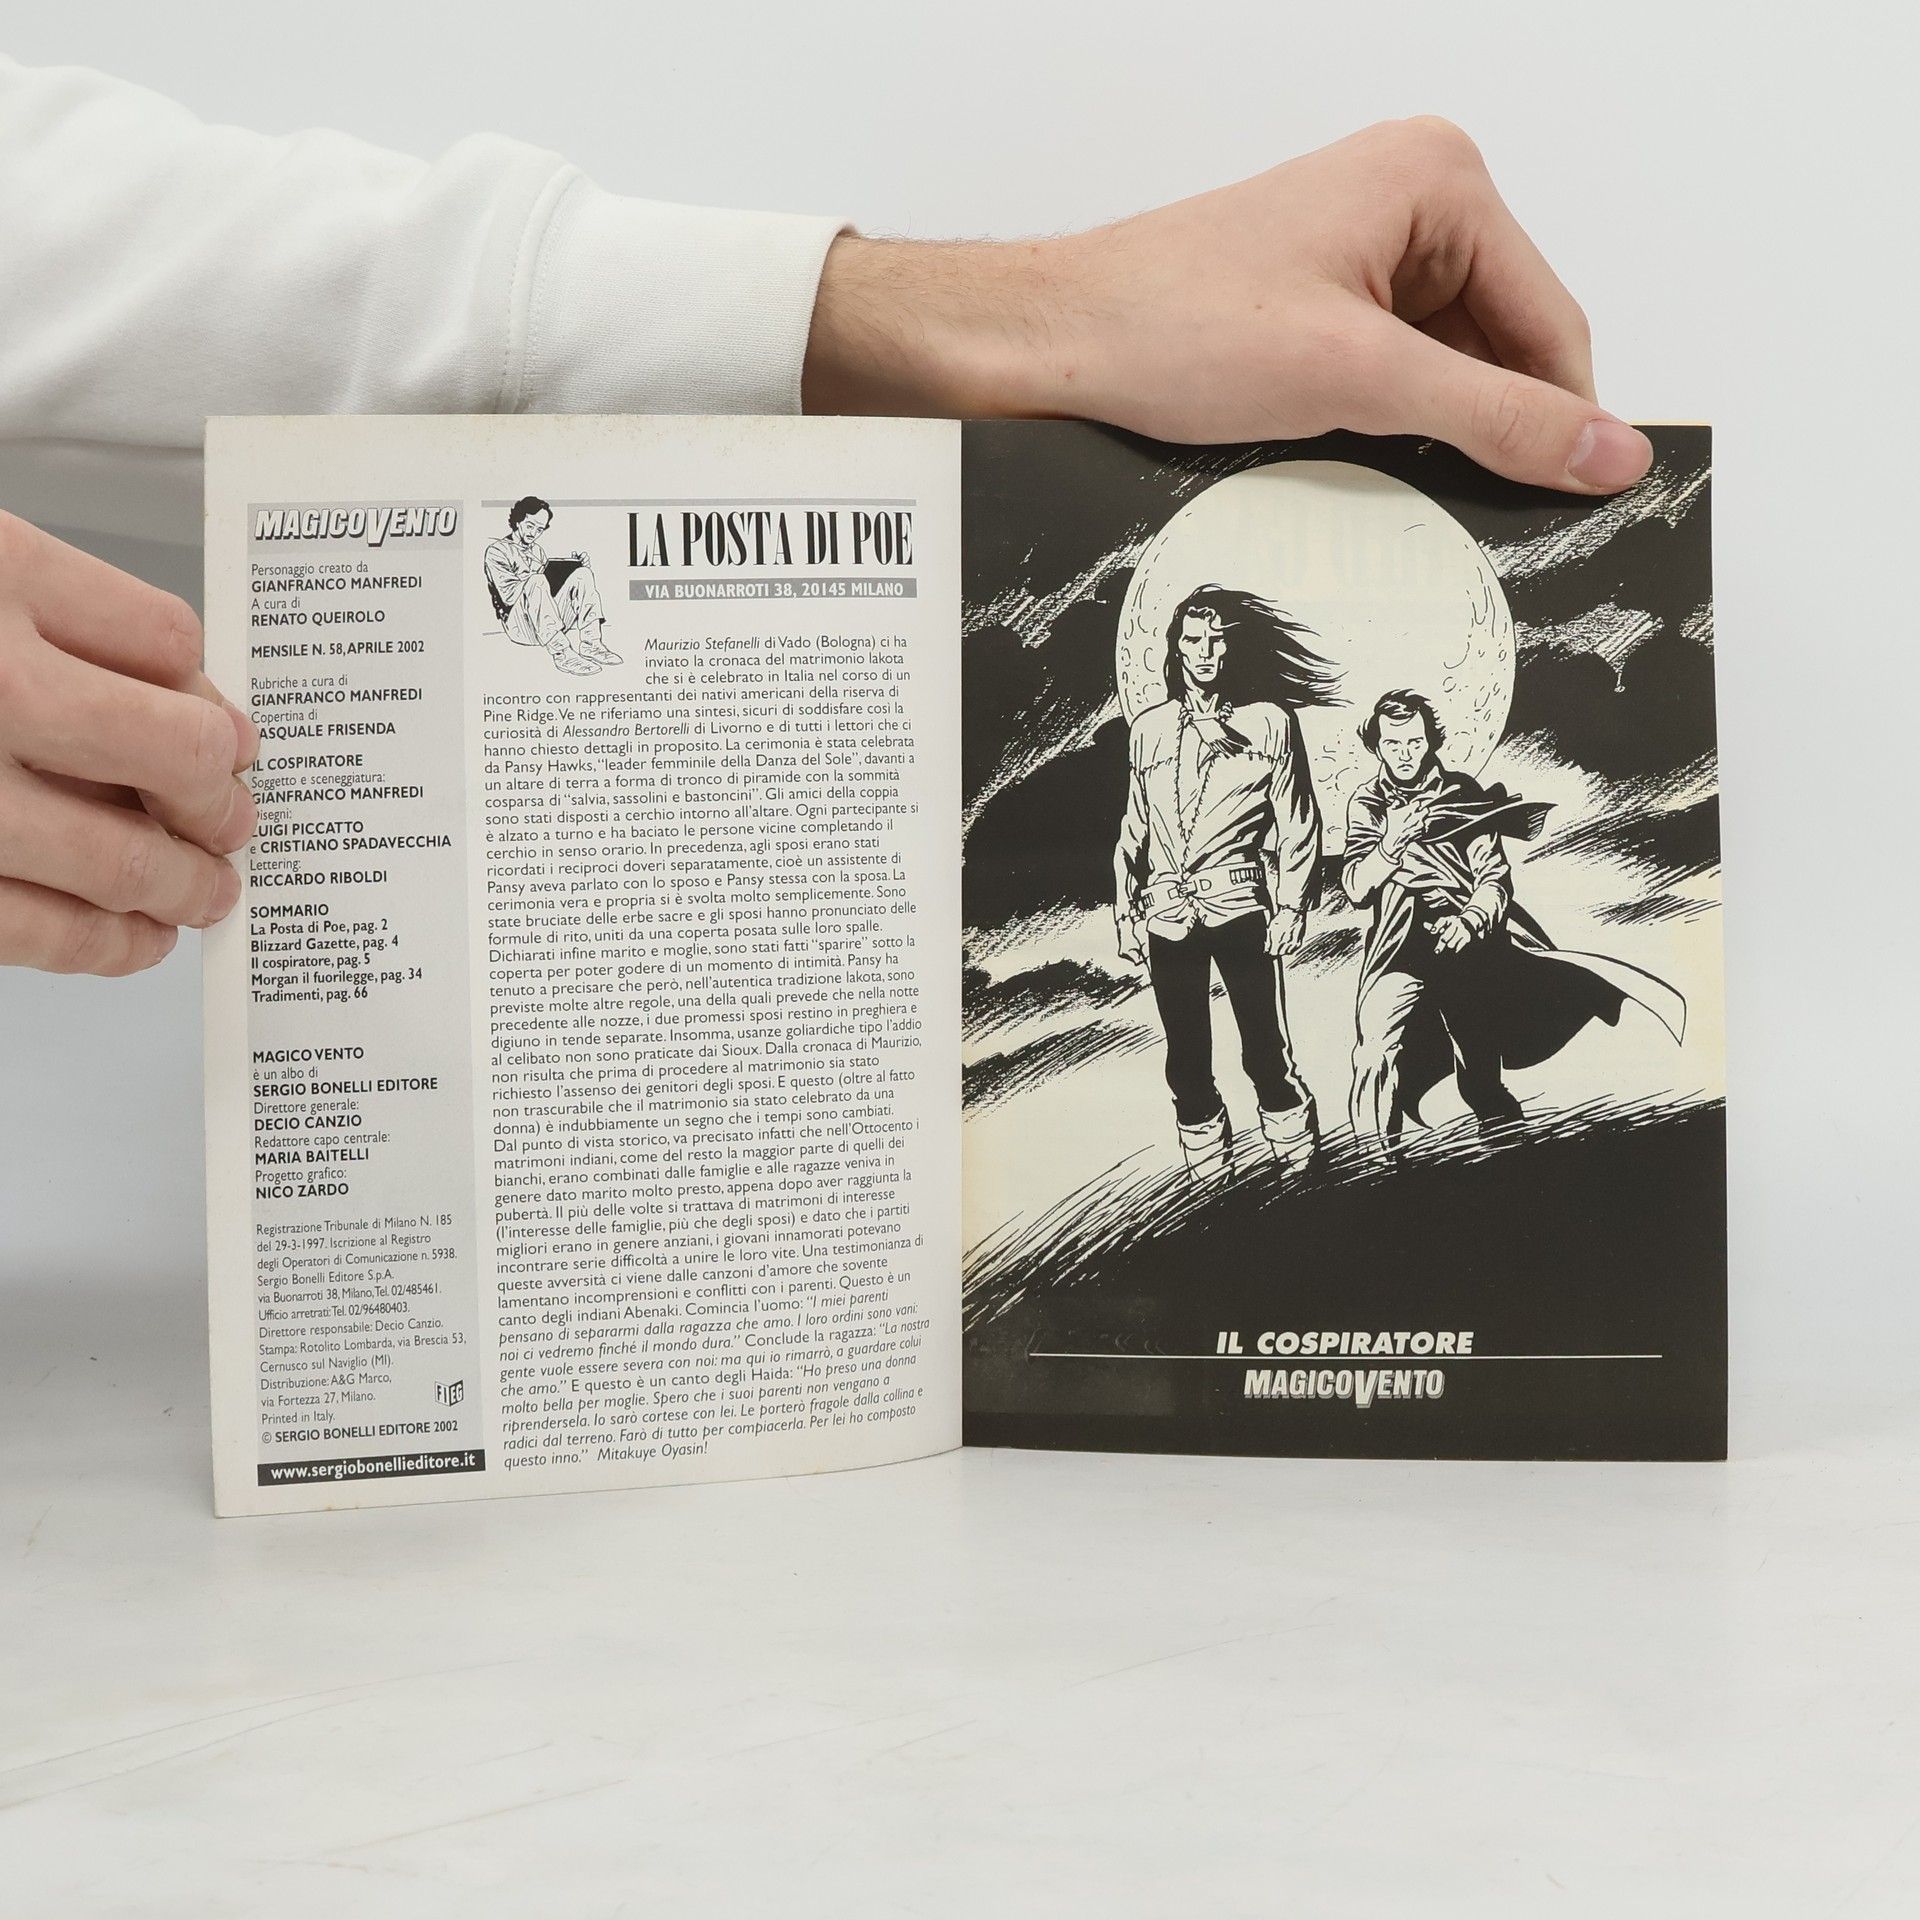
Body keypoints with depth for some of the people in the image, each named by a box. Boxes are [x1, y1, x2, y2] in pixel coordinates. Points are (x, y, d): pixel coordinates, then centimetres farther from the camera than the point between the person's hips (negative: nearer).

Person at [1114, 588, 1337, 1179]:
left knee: (1266, 1050, -4)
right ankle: (1207, 1169, 15)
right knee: (1186, 1058, 5)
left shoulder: (1270, 721, 7)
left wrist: (1290, 907, -3)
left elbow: (1297, 823, 6)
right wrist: (1126, 913, 10)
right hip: (1167, 916, 3)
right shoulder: (1149, 729, 14)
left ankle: (1294, 1156, 12)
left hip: (1241, 908, -3)